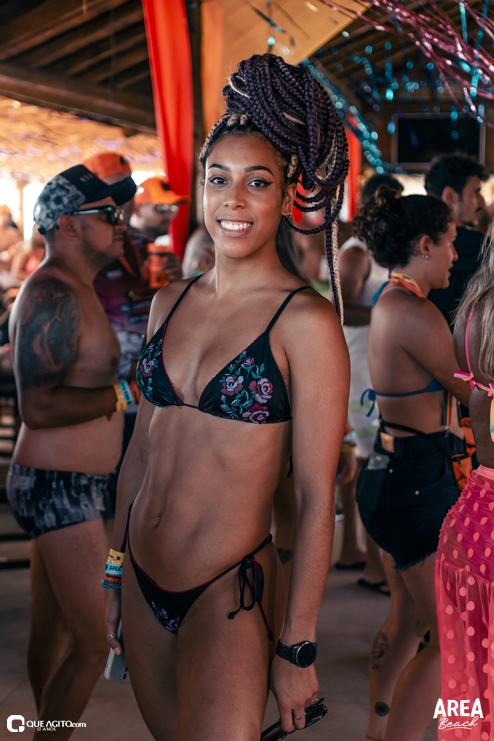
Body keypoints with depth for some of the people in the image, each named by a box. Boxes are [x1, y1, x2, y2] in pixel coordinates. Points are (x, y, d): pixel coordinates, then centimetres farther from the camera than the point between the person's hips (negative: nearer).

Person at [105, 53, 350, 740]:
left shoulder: (306, 322, -13)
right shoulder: (170, 302, 5)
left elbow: (317, 499, -12)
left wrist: (298, 647, -11)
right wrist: (113, 568, 15)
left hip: (228, 598, -6)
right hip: (140, 582, 6)